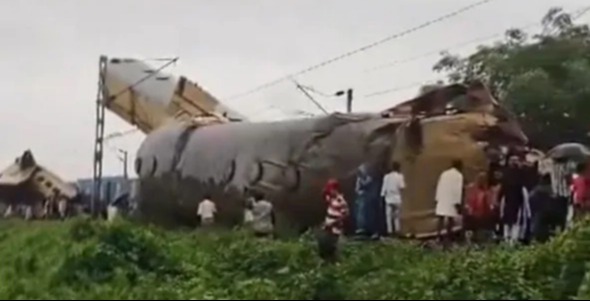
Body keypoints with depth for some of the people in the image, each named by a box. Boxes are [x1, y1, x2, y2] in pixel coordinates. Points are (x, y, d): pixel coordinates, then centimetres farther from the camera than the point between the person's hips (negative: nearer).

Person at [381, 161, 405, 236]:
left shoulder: (387, 176, 0)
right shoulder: (400, 176, -6)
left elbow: (384, 188, -1)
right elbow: (402, 187, -14)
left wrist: (383, 195, 8)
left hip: (388, 198, 1)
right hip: (397, 199, -1)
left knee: (389, 215, 4)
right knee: (396, 215, 10)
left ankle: (390, 230, -1)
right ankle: (397, 229, 6)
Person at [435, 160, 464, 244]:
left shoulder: (444, 173, 11)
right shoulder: (459, 175, -6)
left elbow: (439, 187, 11)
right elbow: (458, 190, -12)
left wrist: (437, 198, 14)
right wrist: (458, 203, -11)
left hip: (442, 199, 5)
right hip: (452, 200, -5)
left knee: (441, 218, 7)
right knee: (450, 218, 2)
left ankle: (439, 234, 1)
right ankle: (448, 236, 1)